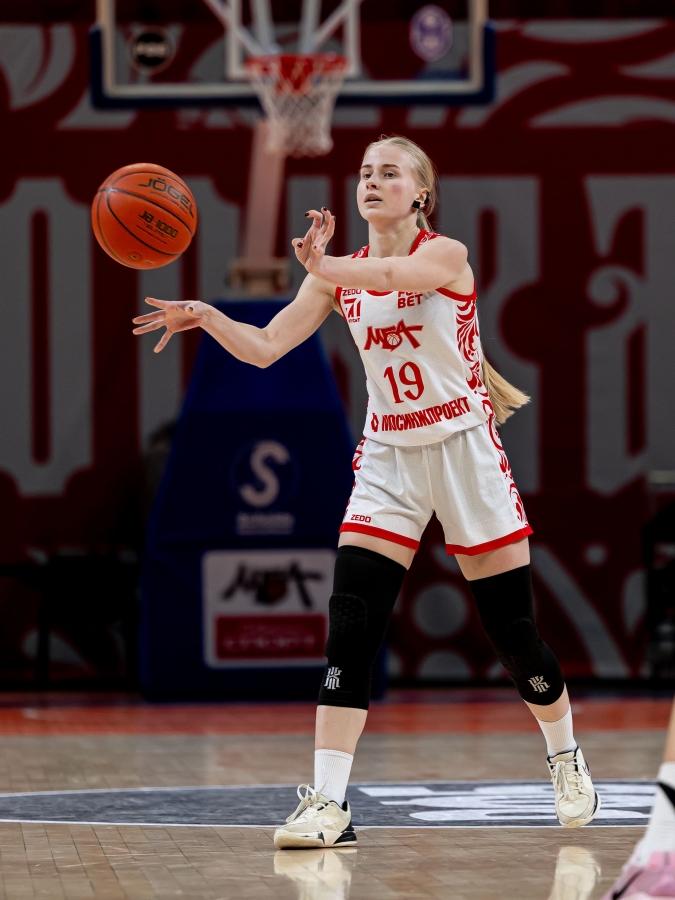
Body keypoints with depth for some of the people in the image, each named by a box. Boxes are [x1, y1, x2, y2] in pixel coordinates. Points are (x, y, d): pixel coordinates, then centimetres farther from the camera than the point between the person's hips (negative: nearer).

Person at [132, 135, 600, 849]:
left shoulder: (445, 254, -11)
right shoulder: (339, 275, 4)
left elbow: (393, 274, -34)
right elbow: (265, 347, -2)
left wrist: (322, 266, -52)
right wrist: (205, 317, -21)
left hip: (464, 447, -4)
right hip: (388, 455, 4)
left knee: (512, 629, 3)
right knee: (350, 625, -13)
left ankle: (567, 762, 29)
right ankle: (328, 804, -16)